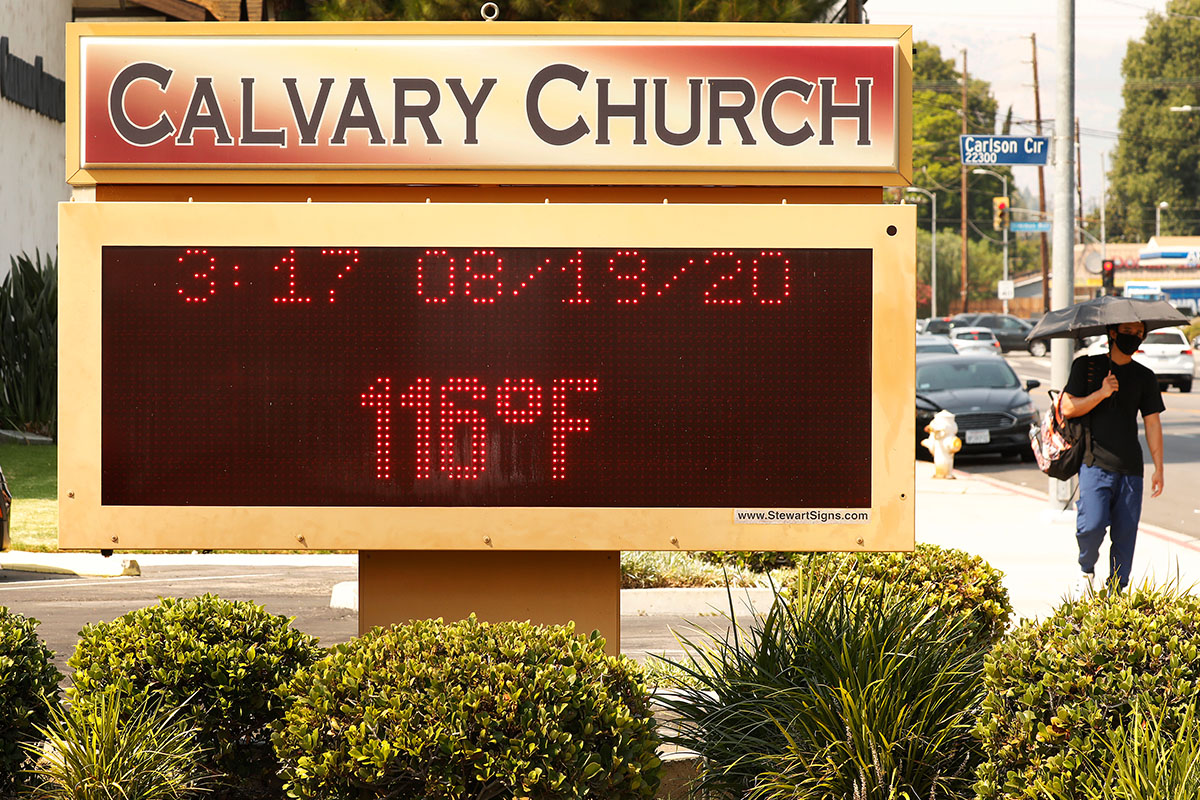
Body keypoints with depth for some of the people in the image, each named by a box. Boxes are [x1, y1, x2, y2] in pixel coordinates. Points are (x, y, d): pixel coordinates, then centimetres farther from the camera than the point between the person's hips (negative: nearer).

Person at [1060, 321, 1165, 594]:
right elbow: (1068, 408, 0)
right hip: (1095, 463, -3)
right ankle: (1087, 569, 13)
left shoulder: (1145, 377, 12)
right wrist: (1101, 394, -14)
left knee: (1125, 533, 0)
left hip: (1131, 468, 3)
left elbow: (1152, 423, 12)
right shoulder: (1086, 366, 5)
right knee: (1092, 525, -16)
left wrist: (1158, 468, 7)